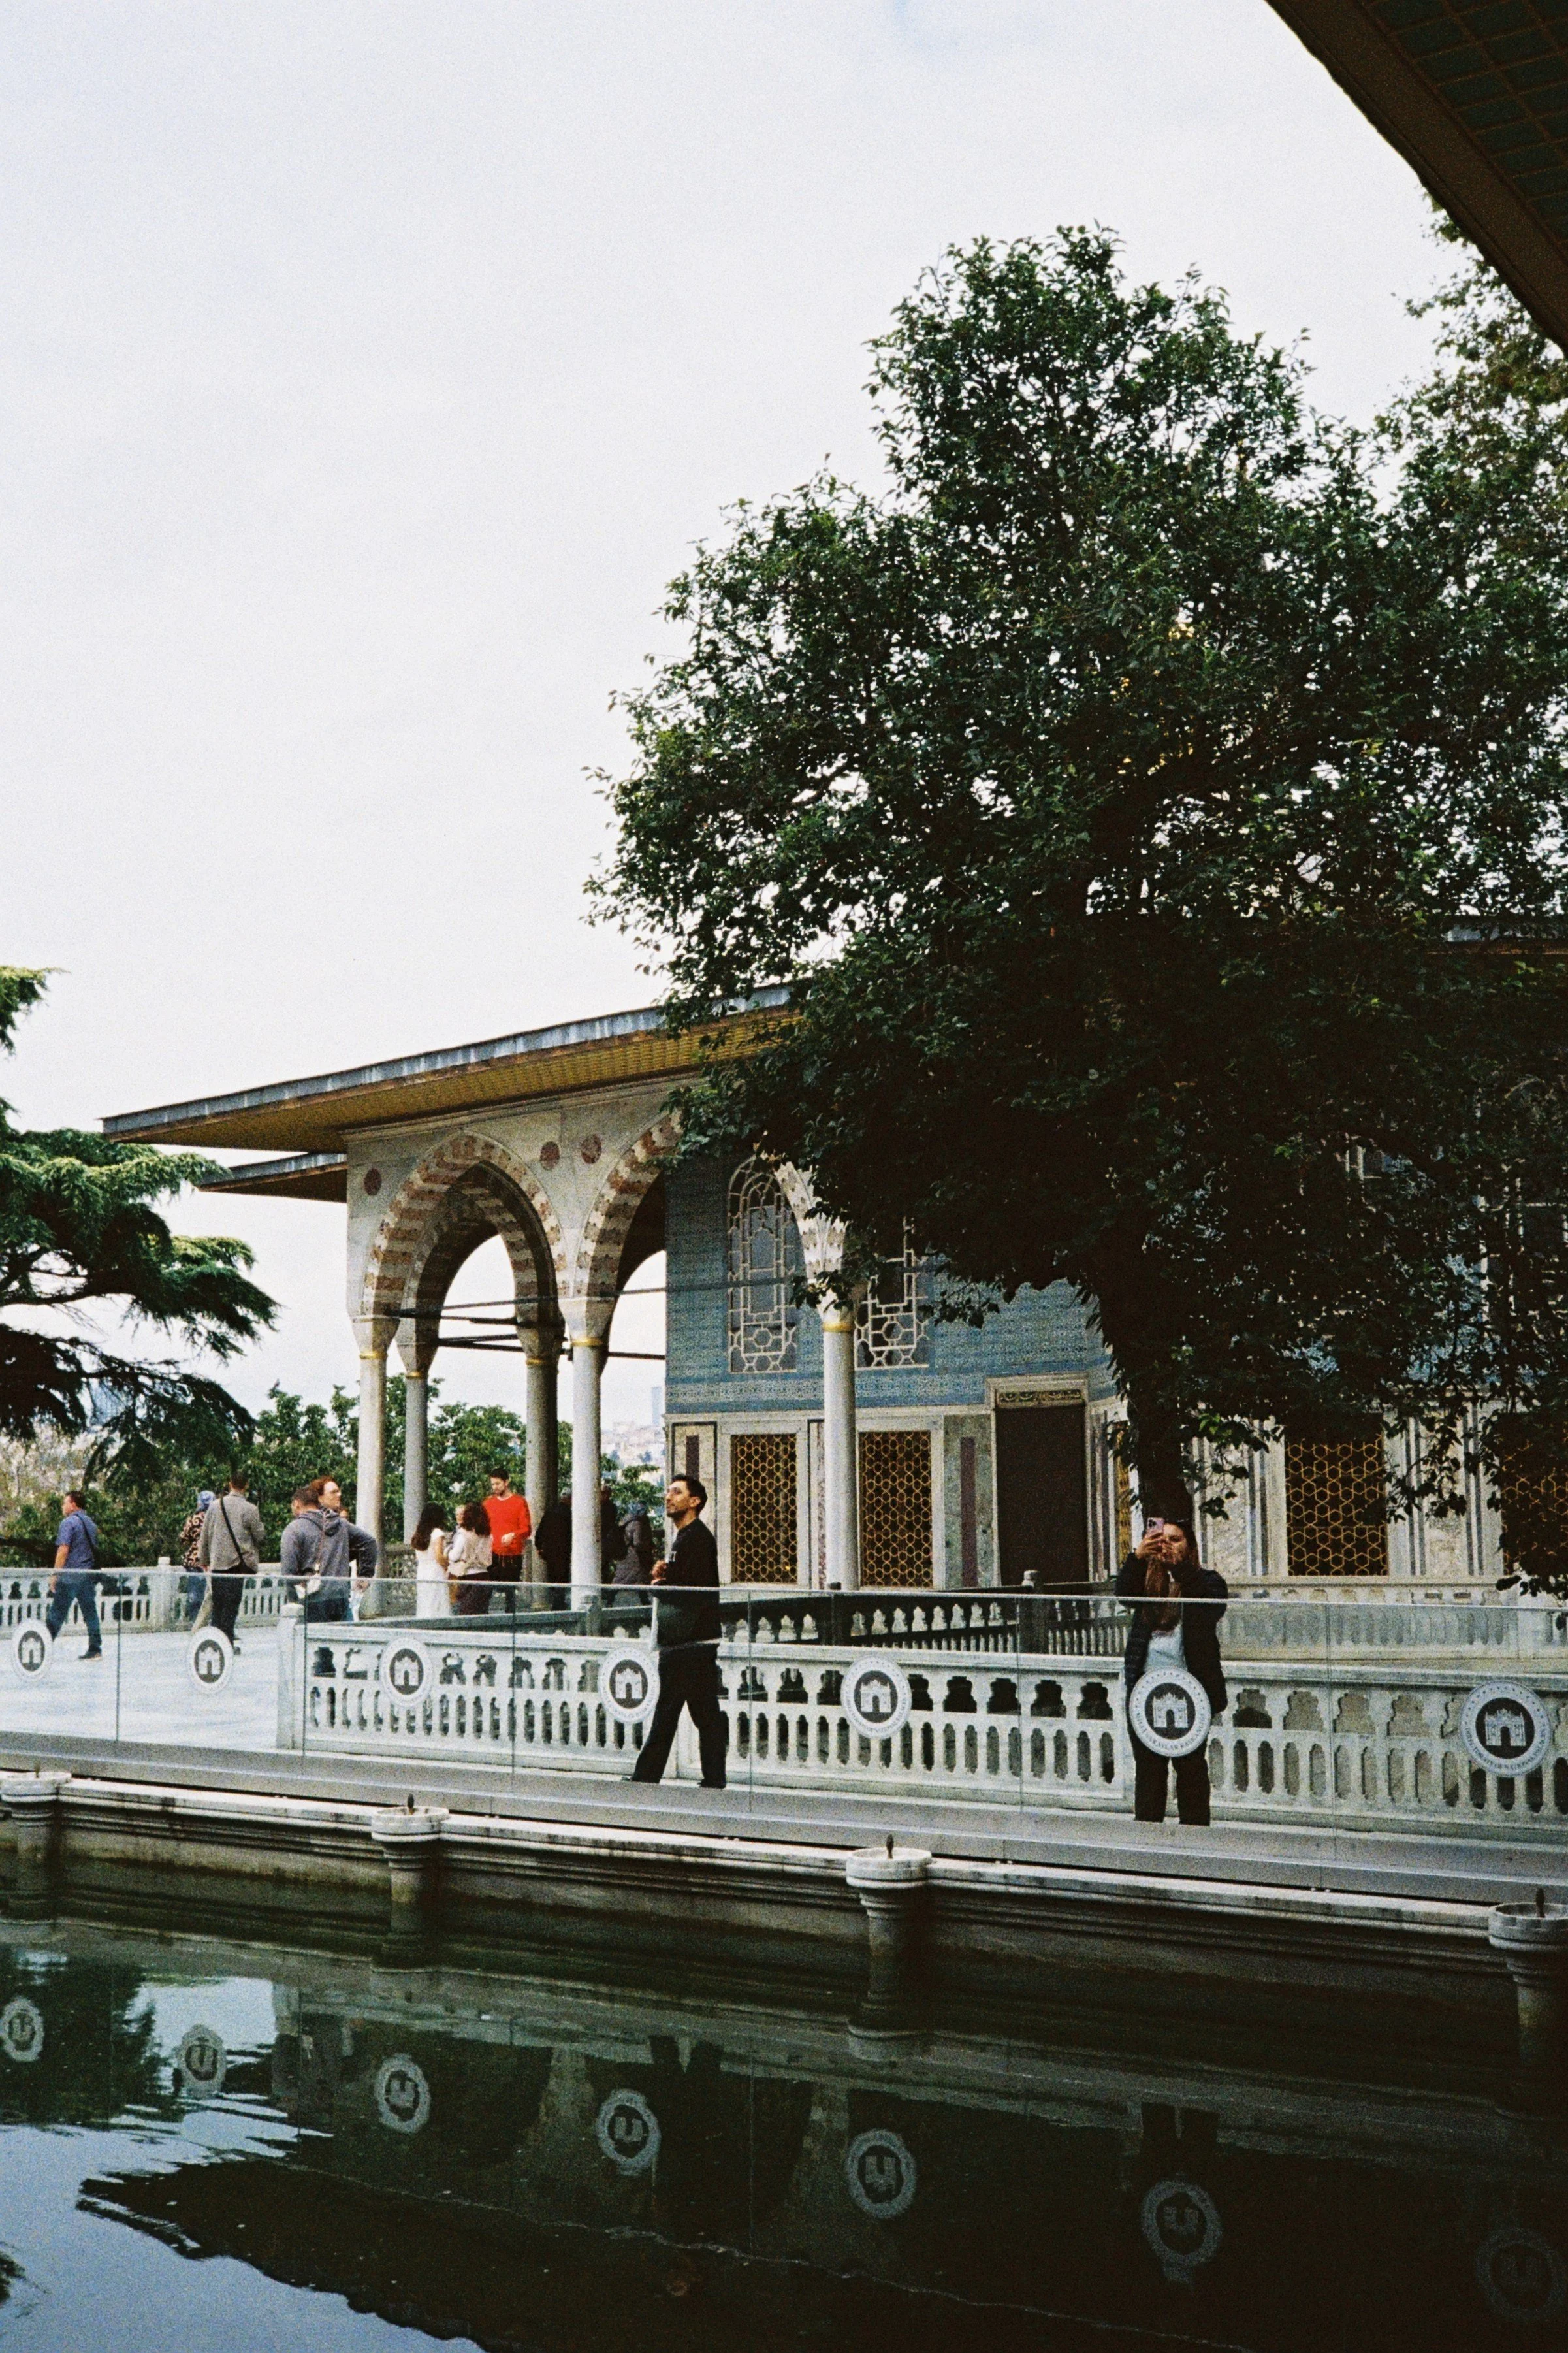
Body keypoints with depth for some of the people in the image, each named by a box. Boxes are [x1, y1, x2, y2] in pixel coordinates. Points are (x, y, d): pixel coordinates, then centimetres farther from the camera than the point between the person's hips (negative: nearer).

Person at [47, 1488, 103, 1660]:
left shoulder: (68, 1523, -9)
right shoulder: (91, 1524, 15)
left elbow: (63, 1550, -16)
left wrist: (55, 1575, -14)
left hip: (70, 1576, -7)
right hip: (89, 1574, 7)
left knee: (56, 1614, -4)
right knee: (90, 1612, 7)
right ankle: (95, 1649, 5)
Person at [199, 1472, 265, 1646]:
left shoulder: (215, 1505, 4)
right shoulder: (250, 1509, -7)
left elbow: (205, 1535, 9)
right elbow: (261, 1537, -2)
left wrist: (205, 1560, 19)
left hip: (217, 1563, 3)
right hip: (240, 1563, -3)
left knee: (218, 1604, 9)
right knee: (232, 1604, -3)